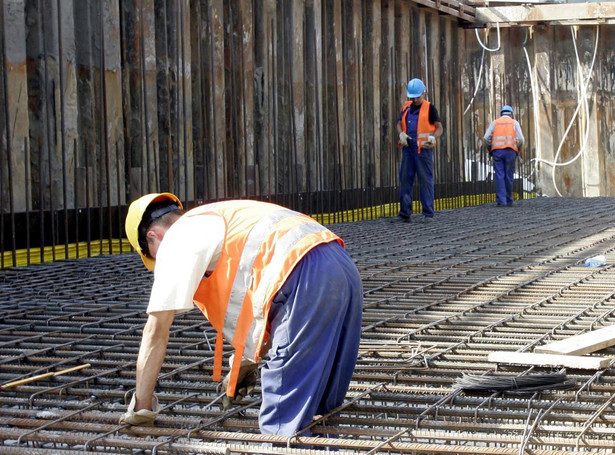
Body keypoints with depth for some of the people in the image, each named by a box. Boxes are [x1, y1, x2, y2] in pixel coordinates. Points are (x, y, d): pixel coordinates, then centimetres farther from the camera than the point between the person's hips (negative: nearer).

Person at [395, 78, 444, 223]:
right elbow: (399, 123, 21)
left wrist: (433, 137, -20)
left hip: (423, 149, -5)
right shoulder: (407, 107, 14)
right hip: (408, 148, 5)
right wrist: (401, 134, -1)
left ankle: (428, 213, -1)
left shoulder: (430, 108, -1)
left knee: (426, 180, -4)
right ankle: (405, 212, 8)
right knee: (405, 179, 4)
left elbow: (439, 128, 0)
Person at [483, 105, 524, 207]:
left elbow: (486, 138, 2)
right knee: (509, 176, 6)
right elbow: (520, 139, -1)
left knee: (499, 176, -3)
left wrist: (490, 148, 17)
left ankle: (501, 201, -13)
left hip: (497, 151, 1)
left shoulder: (495, 122, 15)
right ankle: (508, 201, 10)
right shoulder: (514, 123, 12)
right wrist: (517, 149, 16)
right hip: (510, 151, -1)